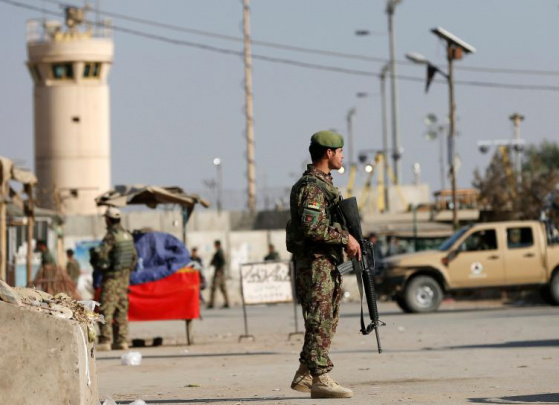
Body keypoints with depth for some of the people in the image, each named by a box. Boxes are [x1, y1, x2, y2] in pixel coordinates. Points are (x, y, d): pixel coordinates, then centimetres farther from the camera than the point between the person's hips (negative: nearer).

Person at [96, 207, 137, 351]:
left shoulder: (111, 235, -14)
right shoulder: (127, 235, 11)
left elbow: (101, 255, -22)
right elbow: (134, 256, 17)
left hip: (112, 276, -8)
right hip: (125, 276, 8)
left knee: (106, 308, -6)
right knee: (121, 308, 10)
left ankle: (105, 341, -10)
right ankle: (122, 341, 8)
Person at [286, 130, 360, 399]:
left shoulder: (323, 184, 18)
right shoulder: (312, 187, -16)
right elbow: (311, 228, -26)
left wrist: (349, 241, 13)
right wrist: (345, 238, -19)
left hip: (327, 263, 10)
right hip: (315, 263, -10)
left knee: (326, 323, 13)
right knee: (320, 323, -8)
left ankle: (304, 376, 18)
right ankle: (320, 380, -6)